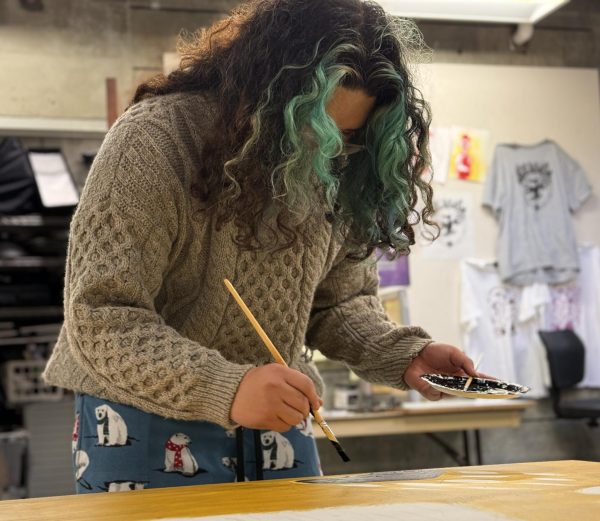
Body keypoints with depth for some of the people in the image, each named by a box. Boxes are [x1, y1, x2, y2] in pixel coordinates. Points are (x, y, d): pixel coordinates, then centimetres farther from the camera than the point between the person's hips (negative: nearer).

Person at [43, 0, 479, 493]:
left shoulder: (339, 177, -3)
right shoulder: (154, 141, -20)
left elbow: (341, 300, 7)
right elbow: (100, 320, -25)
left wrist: (404, 354, -13)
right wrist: (224, 388, -37)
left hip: (276, 424, 5)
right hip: (146, 425, -4)